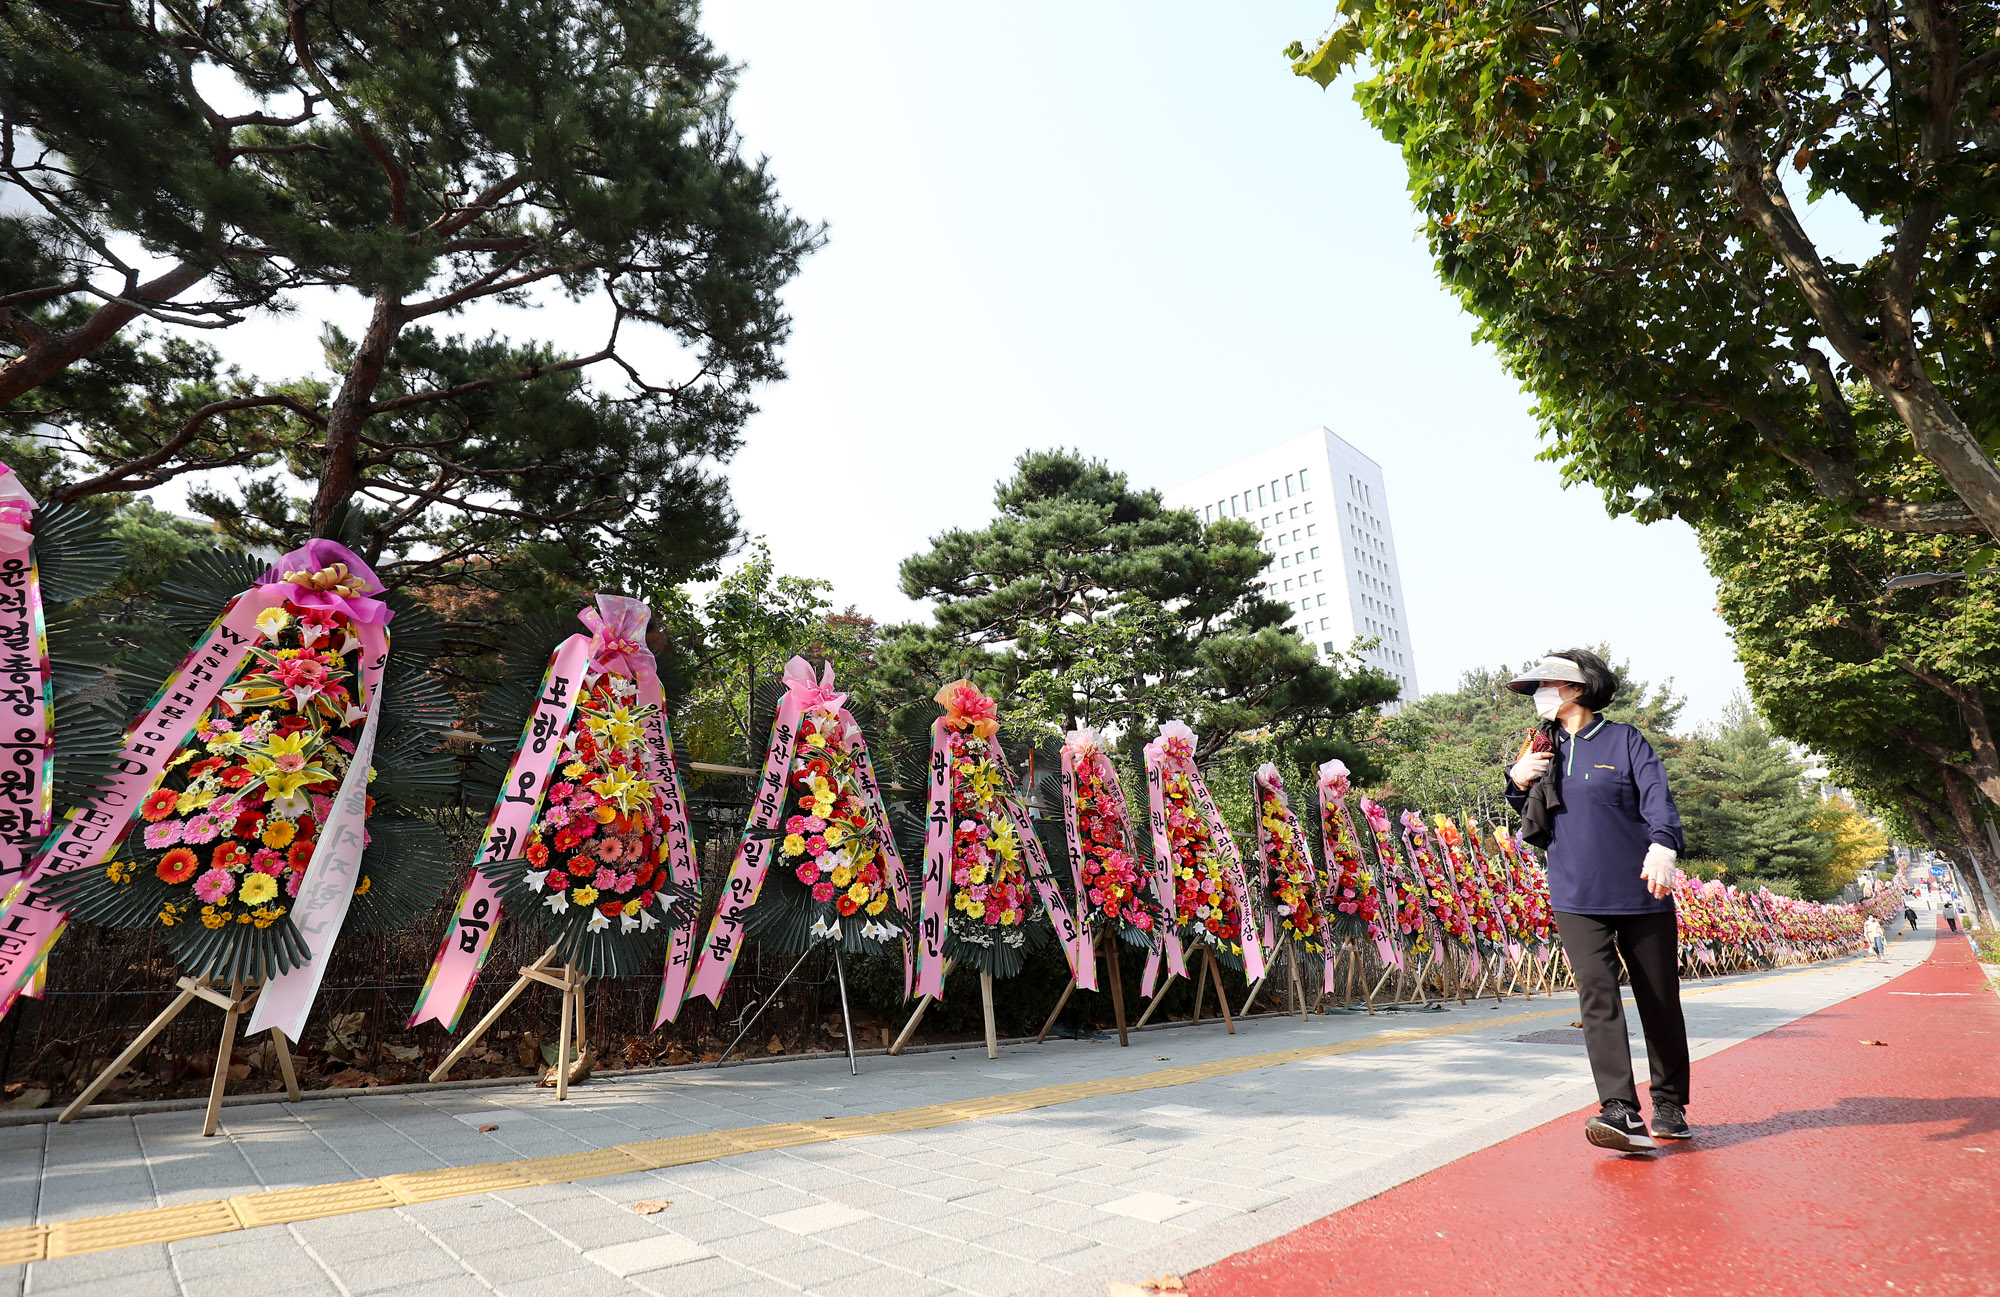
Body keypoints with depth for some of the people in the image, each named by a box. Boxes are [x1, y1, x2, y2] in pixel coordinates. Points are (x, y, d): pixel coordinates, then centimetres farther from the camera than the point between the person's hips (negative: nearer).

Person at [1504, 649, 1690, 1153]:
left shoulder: (1624, 739, 2)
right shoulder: (1543, 750, 12)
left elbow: (1657, 795, -11)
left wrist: (1663, 844, -30)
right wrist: (1517, 782, -1)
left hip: (1641, 895, -2)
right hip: (1576, 900, 2)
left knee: (1660, 1002, 9)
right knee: (1598, 997, -11)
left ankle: (1670, 1105, 26)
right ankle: (1622, 1113, -13)